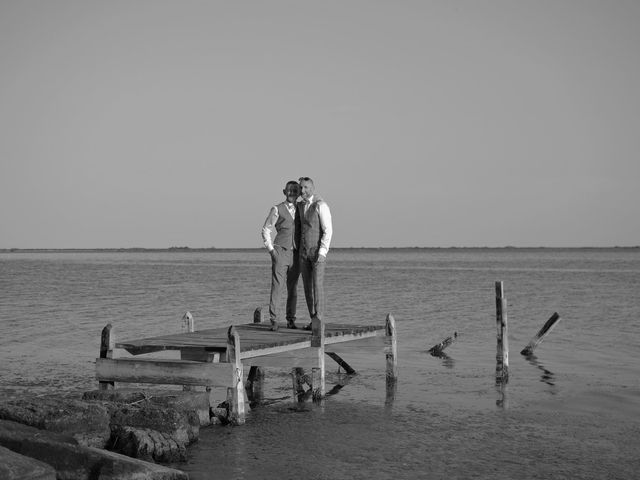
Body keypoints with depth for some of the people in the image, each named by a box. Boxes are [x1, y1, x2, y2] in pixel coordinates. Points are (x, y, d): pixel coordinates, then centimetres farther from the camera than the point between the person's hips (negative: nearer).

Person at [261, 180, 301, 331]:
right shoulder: (277, 209, 0)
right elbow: (266, 230, 1)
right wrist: (271, 250, -7)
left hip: (295, 254, 4)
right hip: (280, 252, -4)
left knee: (293, 288, 7)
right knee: (277, 286, -9)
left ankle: (291, 320, 15)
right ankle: (274, 321, -8)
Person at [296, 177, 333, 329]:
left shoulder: (321, 205, -14)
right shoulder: (301, 205, 10)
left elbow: (328, 230, -17)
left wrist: (322, 252, -23)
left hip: (318, 252, -7)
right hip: (304, 252, 7)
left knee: (317, 285, -13)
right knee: (307, 286, 4)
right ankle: (314, 321, 10)